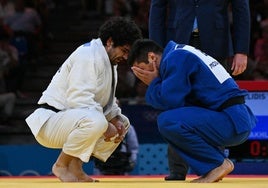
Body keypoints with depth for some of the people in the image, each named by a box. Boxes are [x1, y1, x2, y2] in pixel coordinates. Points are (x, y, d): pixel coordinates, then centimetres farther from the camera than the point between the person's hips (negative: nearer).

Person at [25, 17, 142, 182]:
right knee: (96, 121, -36)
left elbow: (108, 101, 21)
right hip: (50, 120, -11)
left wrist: (116, 119, 0)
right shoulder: (89, 56, -17)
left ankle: (75, 167, 2)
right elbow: (78, 99, -27)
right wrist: (105, 126, -23)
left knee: (122, 123, 13)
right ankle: (61, 165, -14)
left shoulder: (109, 60, 15)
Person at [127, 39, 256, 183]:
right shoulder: (181, 54, 19)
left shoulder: (175, 58, -10)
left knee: (167, 121, -21)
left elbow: (170, 101, -16)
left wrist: (153, 84, 1)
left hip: (233, 123, -10)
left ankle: (217, 164, -8)